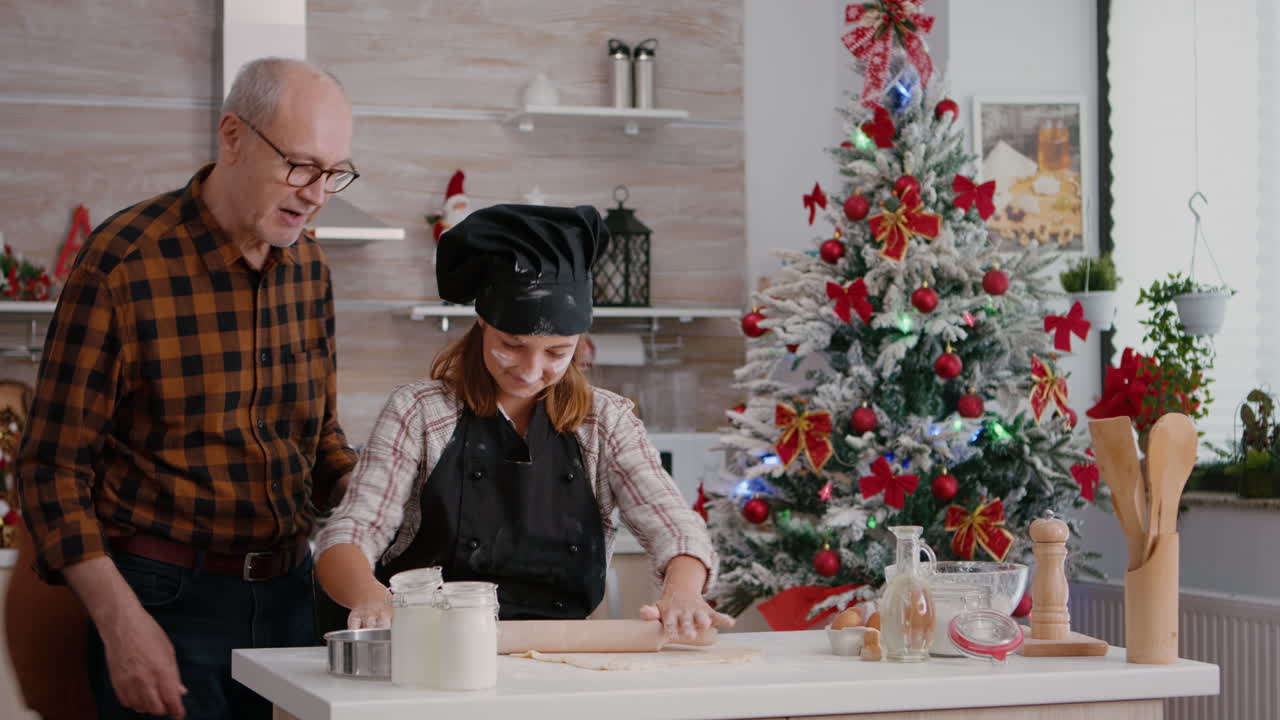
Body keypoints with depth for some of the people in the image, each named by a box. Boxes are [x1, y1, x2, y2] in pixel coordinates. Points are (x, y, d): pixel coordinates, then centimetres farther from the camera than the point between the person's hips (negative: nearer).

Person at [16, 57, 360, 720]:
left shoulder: (307, 265, 6)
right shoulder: (122, 262, -13)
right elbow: (54, 467, -12)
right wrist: (118, 619, -20)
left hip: (288, 591, 6)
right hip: (164, 600, -5)